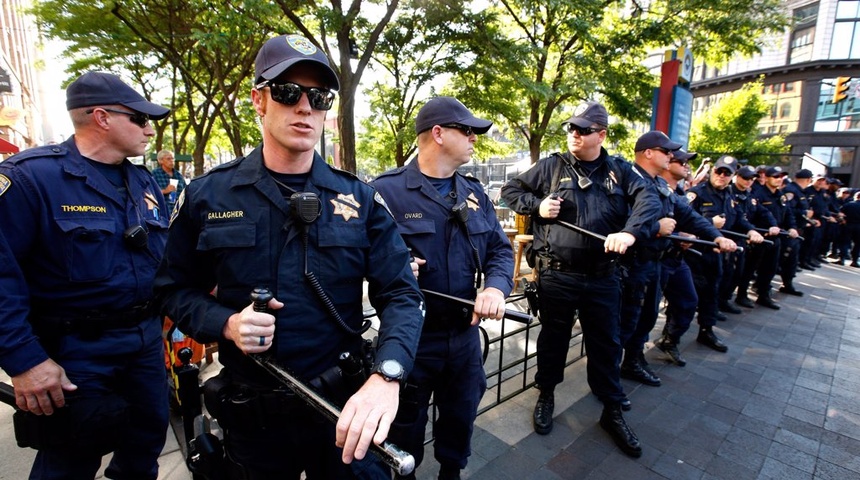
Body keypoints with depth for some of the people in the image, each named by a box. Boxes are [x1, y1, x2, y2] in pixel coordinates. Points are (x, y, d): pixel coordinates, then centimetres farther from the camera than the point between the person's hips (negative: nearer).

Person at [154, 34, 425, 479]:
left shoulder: (359, 199, -6)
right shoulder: (206, 196, -5)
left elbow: (401, 295, -11)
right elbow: (176, 288, 5)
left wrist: (386, 376, -28)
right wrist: (225, 324, -16)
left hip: (343, 406, 0)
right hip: (250, 413, 1)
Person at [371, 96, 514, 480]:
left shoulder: (474, 192, 5)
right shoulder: (386, 191, -15)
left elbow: (500, 249, 5)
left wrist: (496, 287, -13)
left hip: (465, 334, 6)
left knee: (461, 416, 26)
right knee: (407, 425, 20)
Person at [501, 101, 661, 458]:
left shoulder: (620, 170, 6)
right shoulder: (551, 166, 2)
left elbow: (649, 200, -7)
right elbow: (511, 190, 8)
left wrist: (630, 232, -25)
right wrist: (537, 205, -11)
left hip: (603, 278, 2)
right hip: (557, 275, -1)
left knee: (606, 344, 13)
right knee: (553, 338, 14)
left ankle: (612, 411, 33)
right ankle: (546, 396, 36)